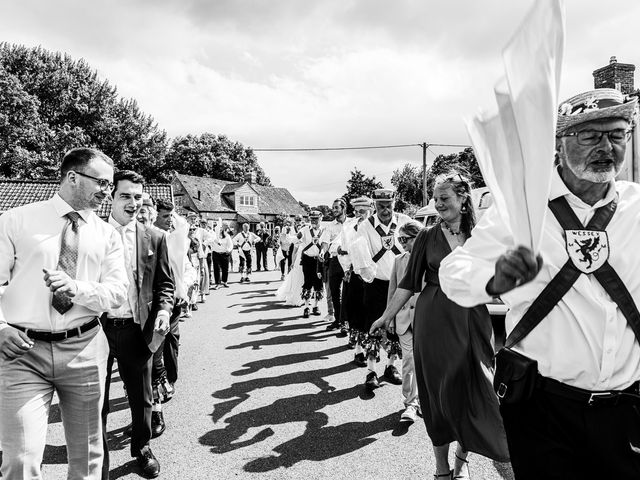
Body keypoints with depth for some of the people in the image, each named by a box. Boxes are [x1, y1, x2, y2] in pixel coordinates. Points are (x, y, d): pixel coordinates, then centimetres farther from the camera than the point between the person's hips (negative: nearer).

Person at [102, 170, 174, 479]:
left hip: (137, 329, 1)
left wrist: (164, 310, -9)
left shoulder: (154, 238, 3)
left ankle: (142, 448, 40)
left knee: (141, 397, 17)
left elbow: (164, 283, 7)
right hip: (96, 327, -1)